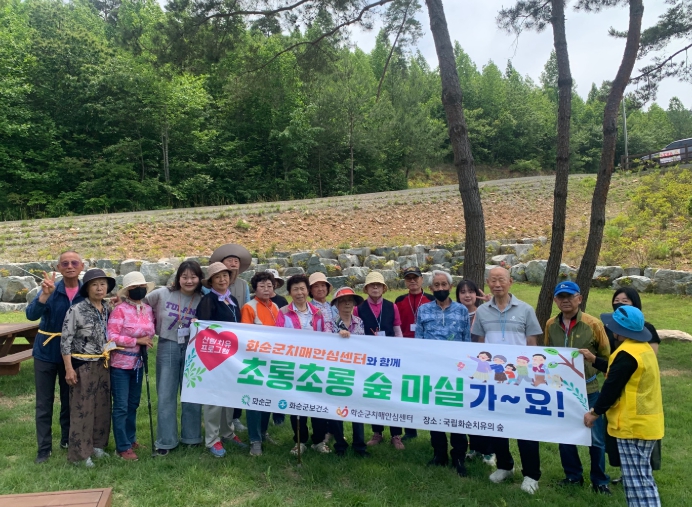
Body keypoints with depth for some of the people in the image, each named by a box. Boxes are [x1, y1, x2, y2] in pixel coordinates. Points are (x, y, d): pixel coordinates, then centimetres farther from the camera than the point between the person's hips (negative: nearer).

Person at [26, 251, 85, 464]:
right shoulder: (51, 289, -12)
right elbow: (31, 314, -27)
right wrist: (45, 294, -39)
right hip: (46, 352, -1)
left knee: (70, 399, 14)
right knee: (44, 403, 6)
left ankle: (67, 439, 32)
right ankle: (44, 447, 17)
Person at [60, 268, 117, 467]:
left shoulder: (108, 309, 4)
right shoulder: (76, 310, -14)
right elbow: (65, 340, -14)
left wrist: (109, 360, 10)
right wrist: (69, 368, -17)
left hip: (103, 364, 6)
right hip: (83, 365, -6)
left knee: (102, 406, 14)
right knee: (82, 409, 1)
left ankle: (96, 445, 29)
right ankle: (80, 452, 13)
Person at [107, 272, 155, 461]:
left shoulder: (148, 309, 5)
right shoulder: (120, 310, -15)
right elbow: (111, 336, -20)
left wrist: (148, 341, -3)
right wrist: (137, 341, -20)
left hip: (137, 363, 7)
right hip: (120, 363, -6)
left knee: (133, 403, 17)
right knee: (121, 406, 0)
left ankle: (131, 439, 33)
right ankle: (123, 447, 11)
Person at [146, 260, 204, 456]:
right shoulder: (163, 294, -6)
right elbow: (141, 302, 9)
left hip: (192, 349, 1)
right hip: (167, 348, -1)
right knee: (166, 395, 5)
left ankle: (191, 436, 24)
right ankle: (166, 441, 16)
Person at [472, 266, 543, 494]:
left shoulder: (525, 310, -2)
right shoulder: (482, 312, 4)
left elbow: (532, 345, 0)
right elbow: (480, 345, 10)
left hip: (521, 376, -3)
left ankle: (531, 474, 14)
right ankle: (504, 465, 29)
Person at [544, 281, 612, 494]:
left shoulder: (593, 324, -10)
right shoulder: (551, 325, 0)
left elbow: (606, 357, -1)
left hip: (589, 389, -3)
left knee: (596, 438, 6)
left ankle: (599, 480, 24)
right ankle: (573, 475, 30)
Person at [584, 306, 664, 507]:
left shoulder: (627, 354, -21)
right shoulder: (644, 347, 9)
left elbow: (612, 387, -18)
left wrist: (595, 413, -7)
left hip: (633, 425, -10)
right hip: (645, 422, 10)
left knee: (637, 479, -4)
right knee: (640, 476, 17)